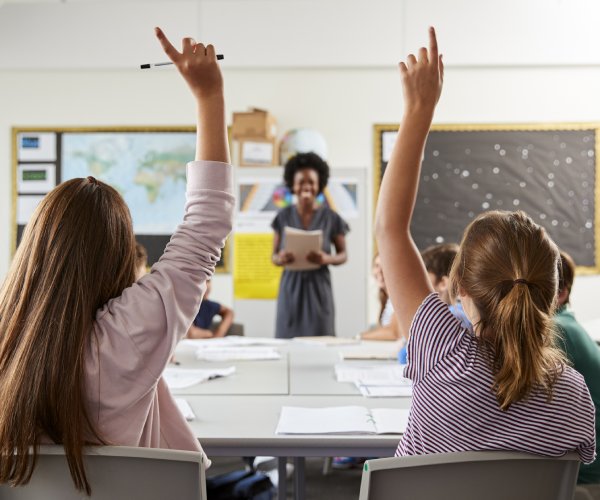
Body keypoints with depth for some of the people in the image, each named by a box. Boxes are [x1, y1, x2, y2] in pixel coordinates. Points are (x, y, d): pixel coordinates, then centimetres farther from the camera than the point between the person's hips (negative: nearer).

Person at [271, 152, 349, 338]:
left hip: (318, 288, -1)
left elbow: (343, 254, 6)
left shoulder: (330, 218, -1)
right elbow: (274, 256, 8)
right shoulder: (283, 217, 2)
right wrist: (280, 258, -15)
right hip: (290, 288, 1)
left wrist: (327, 259, -15)